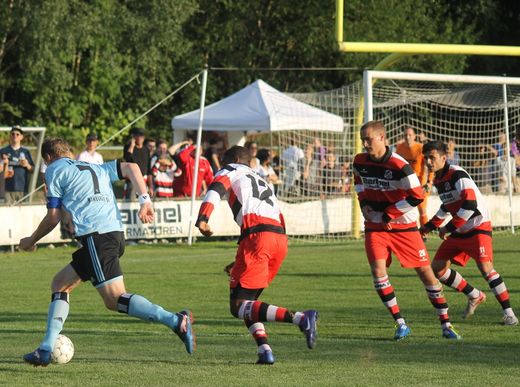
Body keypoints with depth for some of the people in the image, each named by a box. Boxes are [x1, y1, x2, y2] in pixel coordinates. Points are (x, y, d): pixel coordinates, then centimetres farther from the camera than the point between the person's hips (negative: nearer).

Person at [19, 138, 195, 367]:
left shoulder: (55, 170, 9)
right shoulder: (96, 168, 29)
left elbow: (53, 217, 6)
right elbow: (131, 167, 15)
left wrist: (31, 241, 21)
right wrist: (145, 201, 5)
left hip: (96, 235, -8)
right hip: (116, 234, 9)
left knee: (115, 299, -14)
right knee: (60, 284, 17)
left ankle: (175, 321, -28)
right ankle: (46, 350, 11)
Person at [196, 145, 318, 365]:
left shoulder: (229, 172, 18)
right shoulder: (263, 183, 37)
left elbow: (216, 190, -5)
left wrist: (202, 219, -22)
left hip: (256, 234, -7)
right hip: (281, 238, 7)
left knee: (238, 307, -8)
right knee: (247, 301, 20)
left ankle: (300, 318, -25)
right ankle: (264, 351, 0)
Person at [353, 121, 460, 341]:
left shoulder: (398, 165, -20)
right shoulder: (360, 161, -2)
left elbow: (417, 196, -18)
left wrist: (388, 215, -14)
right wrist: (364, 202, 4)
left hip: (403, 226, -4)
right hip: (375, 227, 4)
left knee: (425, 270, -2)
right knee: (378, 269, -14)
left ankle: (446, 324, 8)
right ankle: (400, 324, -5)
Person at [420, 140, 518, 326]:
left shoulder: (457, 174, -19)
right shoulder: (438, 180, 9)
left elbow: (470, 204, -30)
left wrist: (449, 227, -25)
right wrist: (429, 226, 22)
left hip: (478, 227, -9)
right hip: (459, 231, 9)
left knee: (485, 267, -23)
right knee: (437, 267, 5)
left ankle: (508, 313, -15)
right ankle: (475, 296, 21)